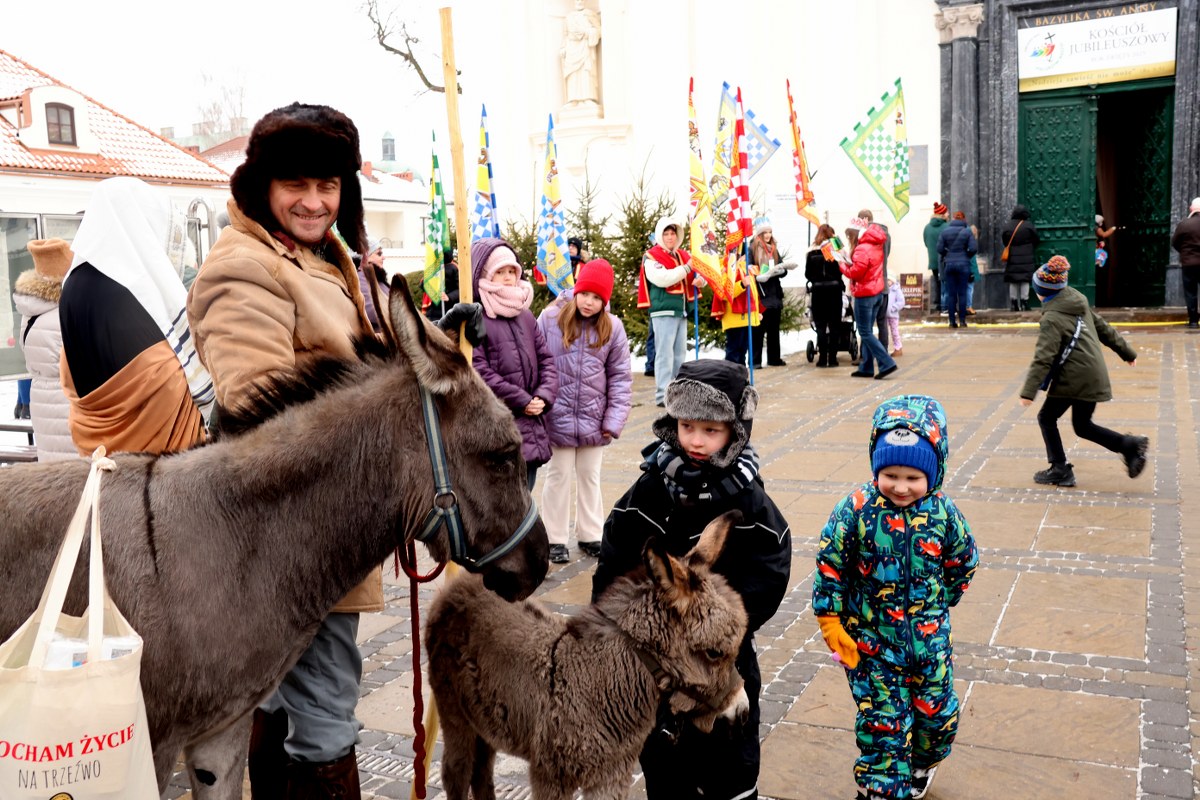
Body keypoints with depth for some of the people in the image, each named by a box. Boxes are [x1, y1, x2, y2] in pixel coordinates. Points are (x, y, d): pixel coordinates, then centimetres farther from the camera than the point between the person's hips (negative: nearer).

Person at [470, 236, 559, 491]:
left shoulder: (525, 315, 15)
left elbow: (546, 359, 15)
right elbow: (478, 371, -17)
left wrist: (544, 395, -4)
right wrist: (522, 400, -13)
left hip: (530, 430, 7)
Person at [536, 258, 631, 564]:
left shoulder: (612, 327, -2)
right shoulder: (550, 318, -7)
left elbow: (620, 377, 0)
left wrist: (614, 421, -6)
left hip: (593, 420, 2)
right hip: (557, 417, -2)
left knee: (590, 477, 15)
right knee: (559, 477, 9)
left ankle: (590, 535, 29)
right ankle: (555, 539, 22)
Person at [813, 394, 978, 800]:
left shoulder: (943, 513, -10)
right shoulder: (857, 510, -18)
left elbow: (964, 562, 7)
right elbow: (829, 566, -11)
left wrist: (940, 603, 11)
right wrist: (831, 622, -8)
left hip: (928, 638, 3)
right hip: (871, 641, -3)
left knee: (936, 710, 18)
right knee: (882, 720, 3)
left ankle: (921, 766, 47)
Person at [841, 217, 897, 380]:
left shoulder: (862, 249, -19)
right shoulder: (876, 245, 11)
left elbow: (855, 273, -22)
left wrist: (842, 265, -7)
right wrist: (849, 262, 2)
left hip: (865, 295, -9)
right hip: (877, 292, 10)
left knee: (865, 333, -3)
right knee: (867, 331, 14)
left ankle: (887, 363, -9)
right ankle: (866, 367, 16)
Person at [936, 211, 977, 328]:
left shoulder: (945, 231, 0)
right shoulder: (967, 232, -3)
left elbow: (939, 249, -4)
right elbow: (974, 248, -10)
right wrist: (967, 255, 8)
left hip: (948, 264, 1)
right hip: (963, 264, -1)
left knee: (951, 294, 4)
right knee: (962, 293, 4)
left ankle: (952, 321, 3)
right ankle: (962, 320, 3)